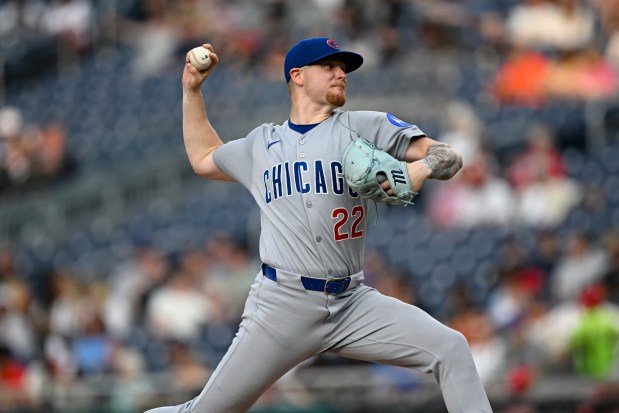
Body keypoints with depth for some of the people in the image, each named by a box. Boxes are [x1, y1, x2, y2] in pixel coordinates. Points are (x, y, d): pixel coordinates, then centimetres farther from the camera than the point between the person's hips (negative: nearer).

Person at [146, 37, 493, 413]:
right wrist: (192, 89, 28)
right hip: (282, 306, 0)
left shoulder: (366, 127, 7)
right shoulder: (261, 143, 16)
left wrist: (421, 167, -24)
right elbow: (204, 159, 34)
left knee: (451, 349, -18)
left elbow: (449, 157, -2)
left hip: (354, 302, 0)